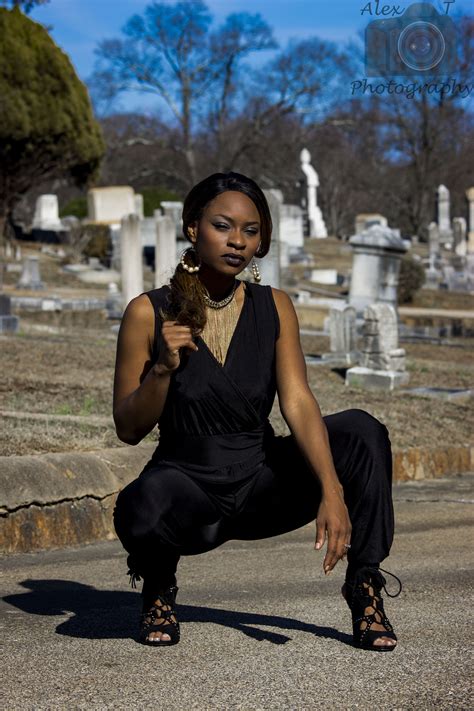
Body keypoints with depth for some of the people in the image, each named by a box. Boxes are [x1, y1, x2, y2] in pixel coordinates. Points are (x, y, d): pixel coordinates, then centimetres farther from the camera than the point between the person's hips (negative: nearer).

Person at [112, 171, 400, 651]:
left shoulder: (274, 308, -2)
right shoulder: (150, 312, -10)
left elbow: (298, 404, -14)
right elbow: (128, 429, -6)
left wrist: (333, 492, -27)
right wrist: (164, 368, -24)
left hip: (260, 485, 3)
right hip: (187, 488, -2)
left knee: (361, 431, -22)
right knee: (142, 508, -38)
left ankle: (365, 591, -10)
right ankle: (158, 586, -1)